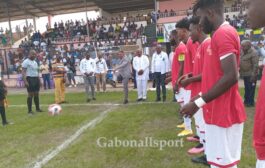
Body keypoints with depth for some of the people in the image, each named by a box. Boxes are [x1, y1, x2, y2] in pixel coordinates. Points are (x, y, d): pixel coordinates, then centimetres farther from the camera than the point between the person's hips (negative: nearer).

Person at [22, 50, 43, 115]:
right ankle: (29, 110, 3)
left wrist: (39, 80, 19)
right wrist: (25, 81, -21)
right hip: (30, 79, -7)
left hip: (36, 79, 7)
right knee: (30, 94, -5)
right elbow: (23, 72, -13)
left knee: (36, 94, 11)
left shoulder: (35, 62, 17)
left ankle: (37, 108, 19)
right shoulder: (26, 62, -7)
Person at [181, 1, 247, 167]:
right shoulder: (222, 34, 15)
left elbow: (231, 76, -25)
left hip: (223, 113, -10)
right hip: (220, 112, 10)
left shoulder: (223, 34, -17)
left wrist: (198, 103, -21)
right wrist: (202, 96, 18)